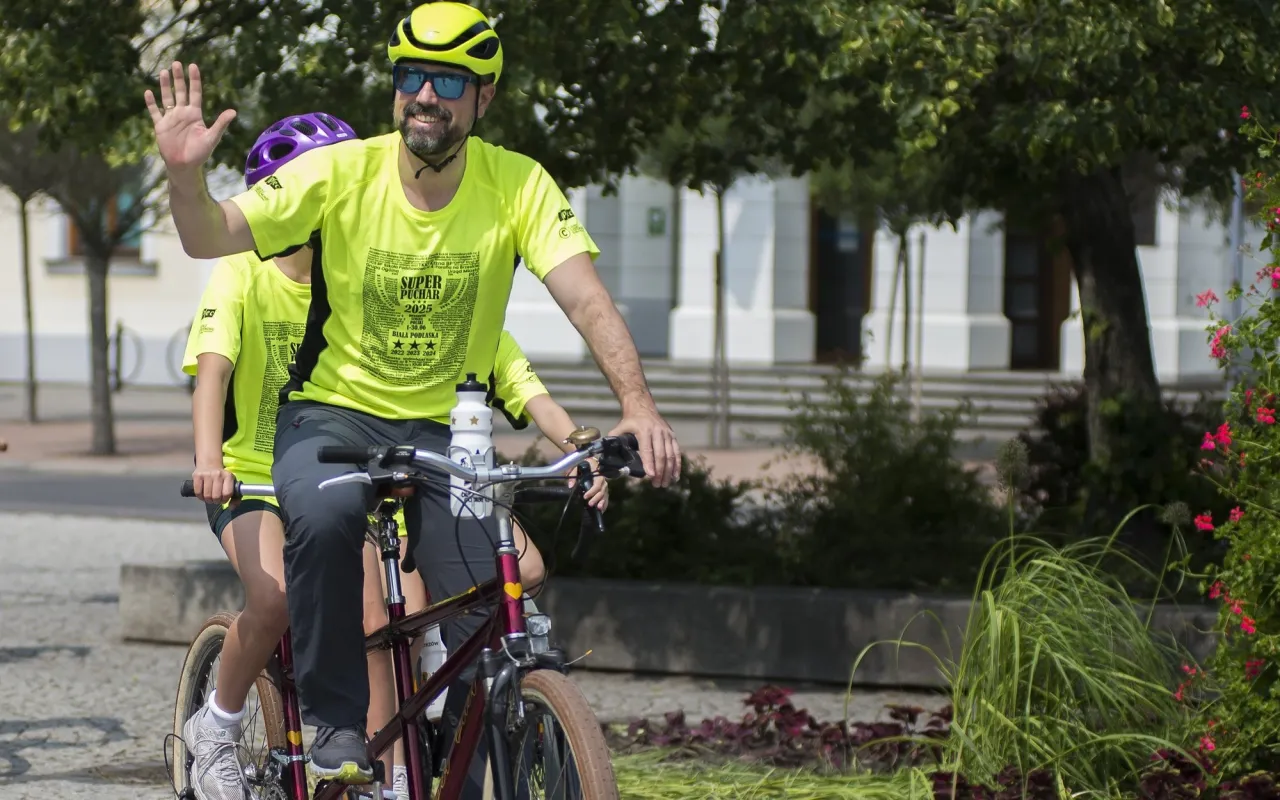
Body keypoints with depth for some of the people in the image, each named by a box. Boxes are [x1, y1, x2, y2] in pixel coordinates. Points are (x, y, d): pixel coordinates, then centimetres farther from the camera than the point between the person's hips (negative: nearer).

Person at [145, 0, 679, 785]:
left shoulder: (518, 185, -12)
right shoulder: (341, 172, -14)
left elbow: (586, 298, -21)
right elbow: (212, 238, -19)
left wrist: (639, 406, -36)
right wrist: (186, 173, -41)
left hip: (444, 429, 2)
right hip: (333, 411, -2)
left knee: (484, 636, -11)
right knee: (324, 514, -36)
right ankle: (338, 722, -17)